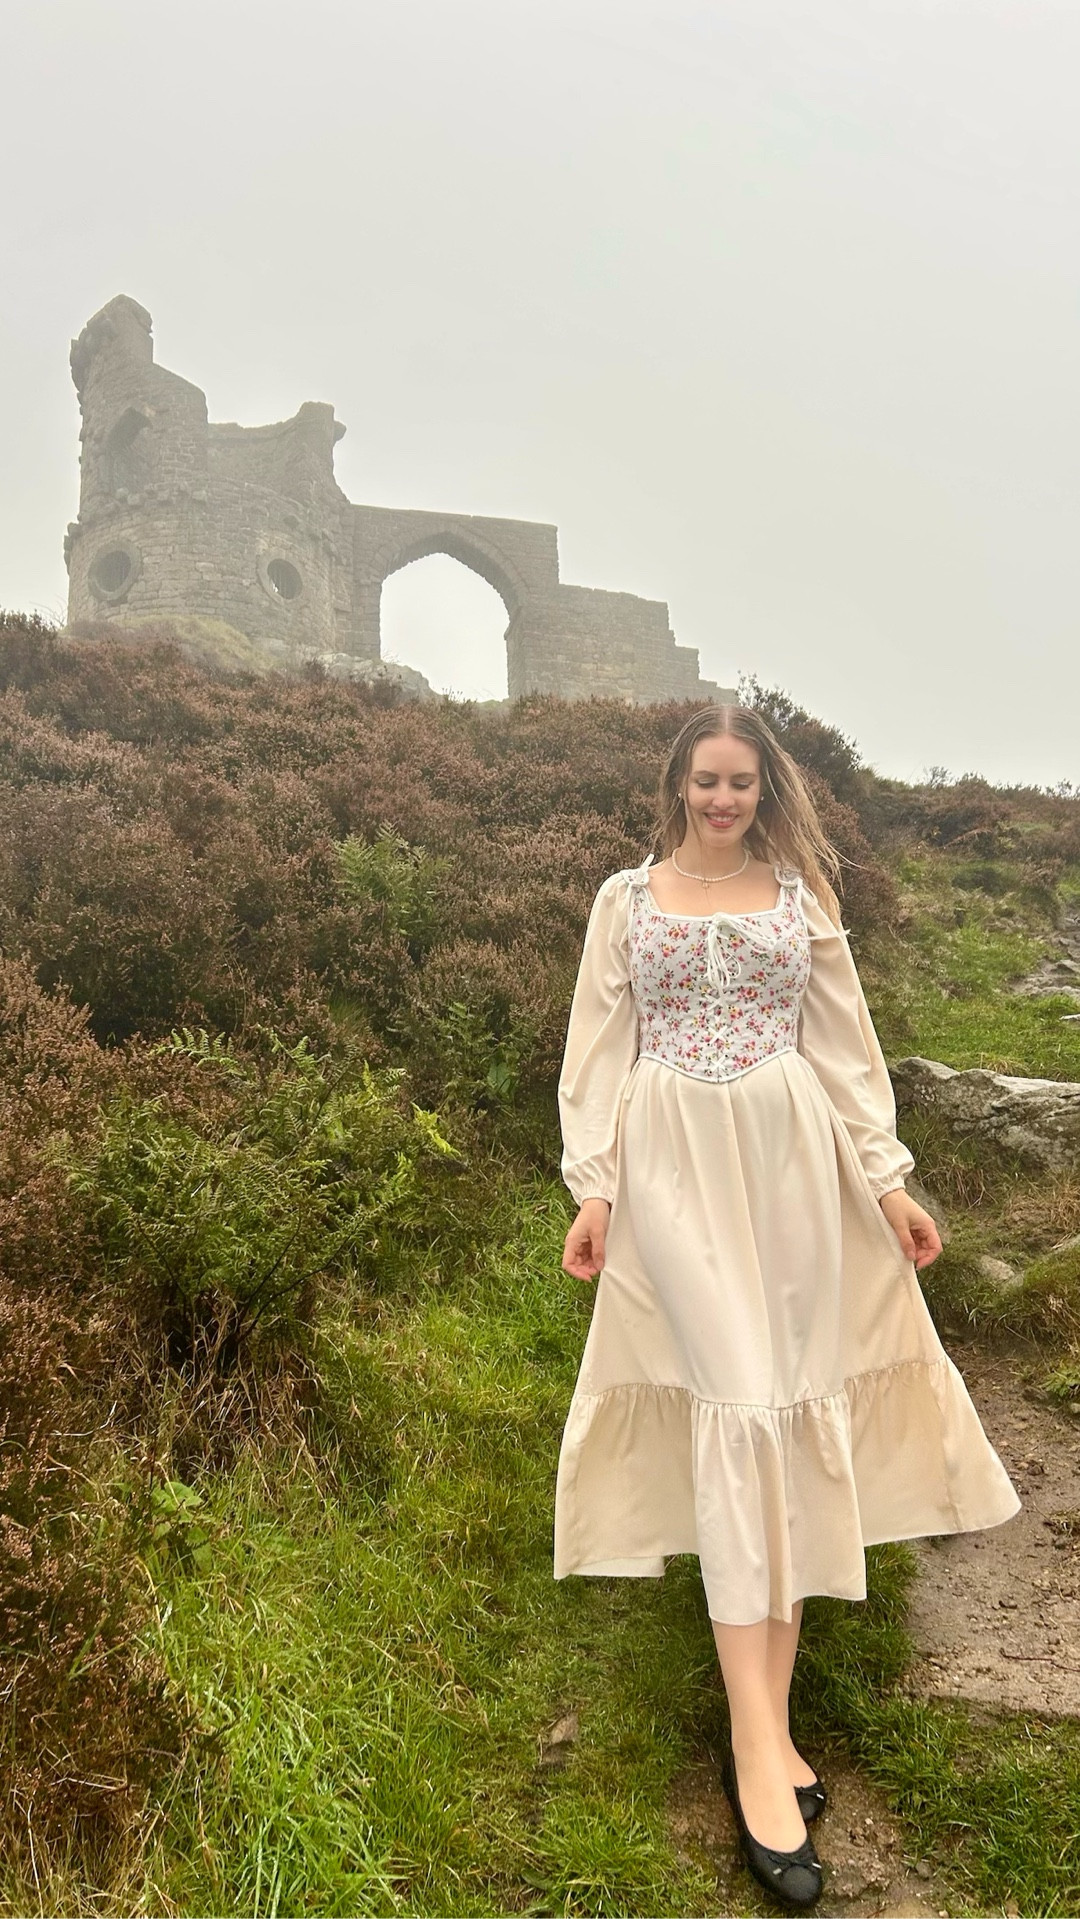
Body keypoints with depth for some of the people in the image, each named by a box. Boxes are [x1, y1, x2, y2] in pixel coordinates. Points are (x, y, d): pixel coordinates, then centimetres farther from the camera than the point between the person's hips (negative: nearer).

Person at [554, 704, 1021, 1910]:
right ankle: (759, 1744, -4)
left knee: (793, 1409, 1)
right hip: (676, 1167, -2)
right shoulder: (626, 898, 6)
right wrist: (591, 1188, -4)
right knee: (736, 1404, -9)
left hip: (791, 1162, 2)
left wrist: (888, 1177, 2)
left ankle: (766, 1713, 11)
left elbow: (846, 1043, 8)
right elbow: (598, 1051, 3)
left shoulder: (800, 894, 9)